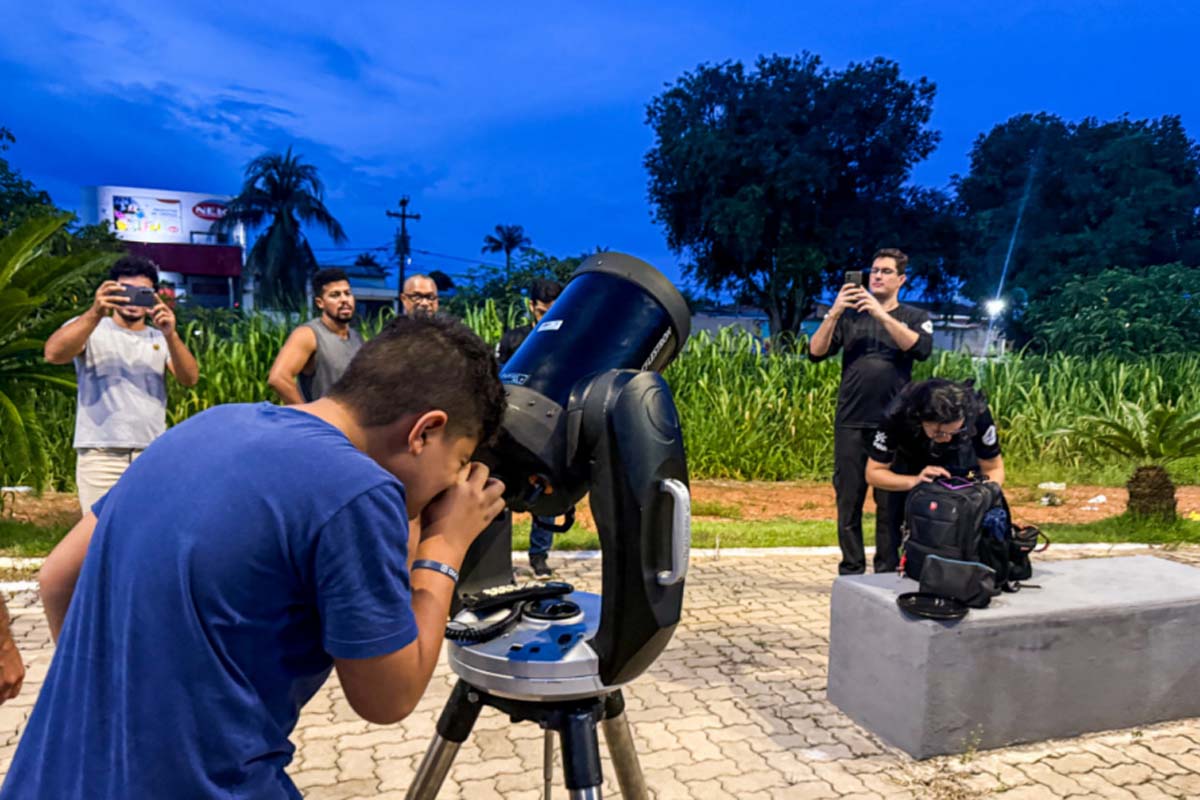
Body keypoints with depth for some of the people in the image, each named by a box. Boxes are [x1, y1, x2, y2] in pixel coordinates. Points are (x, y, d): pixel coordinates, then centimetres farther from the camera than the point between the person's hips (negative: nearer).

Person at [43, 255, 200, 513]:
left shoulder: (161, 339, 14)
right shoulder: (89, 328, 8)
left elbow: (190, 379, -2)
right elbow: (53, 354, -13)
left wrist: (170, 335, -19)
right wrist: (95, 313, -26)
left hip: (153, 458, 2)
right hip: (100, 457, -2)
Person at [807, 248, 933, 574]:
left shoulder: (914, 317, 12)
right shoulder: (850, 315, 14)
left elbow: (921, 349, -10)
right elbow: (816, 352, 2)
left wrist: (882, 315, -16)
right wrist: (834, 313, -11)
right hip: (850, 424, 1)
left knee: (891, 503, 1)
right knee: (848, 501, 2)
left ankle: (887, 574, 9)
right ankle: (851, 572, 10)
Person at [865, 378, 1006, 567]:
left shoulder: (977, 412, -34)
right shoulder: (897, 414, -37)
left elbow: (994, 468, -21)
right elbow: (874, 472, -26)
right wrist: (914, 481, -42)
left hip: (959, 465, 1)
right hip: (908, 463, 0)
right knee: (901, 519, -11)